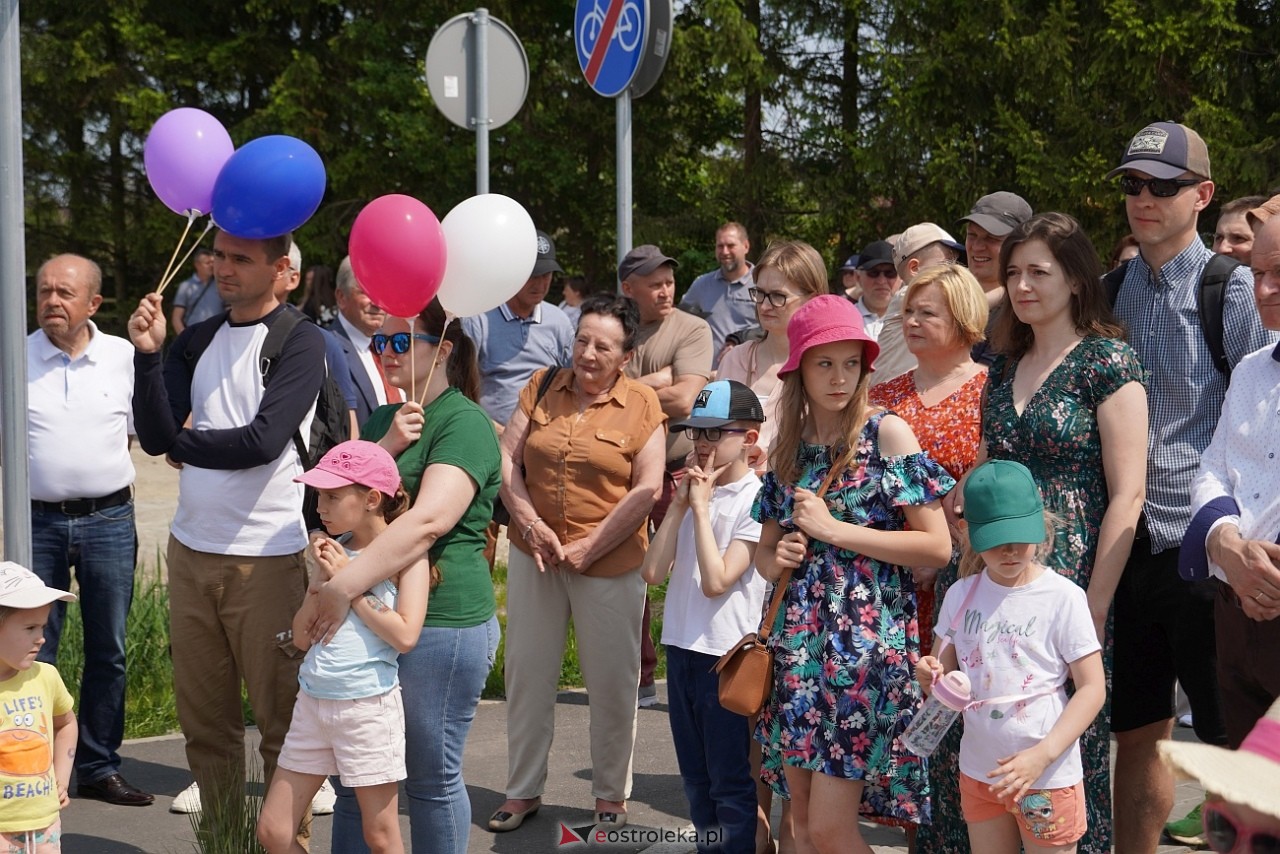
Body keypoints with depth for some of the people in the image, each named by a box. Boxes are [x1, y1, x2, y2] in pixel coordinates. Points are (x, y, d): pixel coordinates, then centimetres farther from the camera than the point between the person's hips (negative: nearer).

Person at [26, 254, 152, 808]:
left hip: (109, 519, 1)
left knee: (108, 652, 7)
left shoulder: (124, 356, 4)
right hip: (37, 520, -1)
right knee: (33, 653, 4)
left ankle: (100, 768, 18)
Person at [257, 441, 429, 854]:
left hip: (368, 705, -6)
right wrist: (322, 579, -4)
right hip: (312, 701, 6)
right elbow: (302, 637, 10)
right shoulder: (334, 551, 9)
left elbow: (405, 635, -19)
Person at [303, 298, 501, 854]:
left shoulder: (465, 424, -11)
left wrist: (345, 586, -31)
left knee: (432, 777, 4)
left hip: (442, 621, -8)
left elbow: (428, 522, -25)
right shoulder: (381, 420, 16)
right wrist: (388, 446, -8)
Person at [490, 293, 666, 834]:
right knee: (527, 673, 10)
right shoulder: (541, 387, 3)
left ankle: (611, 795, 21)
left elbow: (648, 489, -10)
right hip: (535, 556, 3)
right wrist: (530, 524, -11)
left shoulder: (641, 404, -6)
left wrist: (589, 548, -12)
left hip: (610, 564, -3)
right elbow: (506, 458, 2)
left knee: (612, 682, 6)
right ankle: (523, 790, 23)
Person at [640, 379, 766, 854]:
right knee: (696, 779, 17)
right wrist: (679, 506, -4)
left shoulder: (755, 500, -11)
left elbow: (716, 580, -20)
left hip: (727, 655, -7)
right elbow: (653, 572, 1)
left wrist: (701, 508, -14)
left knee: (731, 784, 1)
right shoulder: (694, 493, 8)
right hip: (682, 648, 7)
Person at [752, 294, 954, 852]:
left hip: (866, 640, -6)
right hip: (799, 640, 6)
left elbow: (937, 547, -12)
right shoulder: (788, 448, 10)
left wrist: (834, 529, -14)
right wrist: (775, 559, -5)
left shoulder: (886, 434, -6)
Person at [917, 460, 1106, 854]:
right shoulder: (961, 595, 2)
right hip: (978, 771, 4)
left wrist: (1042, 755, -20)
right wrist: (931, 677, -14)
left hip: (1048, 776, -4)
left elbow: (1093, 687, -10)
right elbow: (945, 673, 11)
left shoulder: (1063, 597, -10)